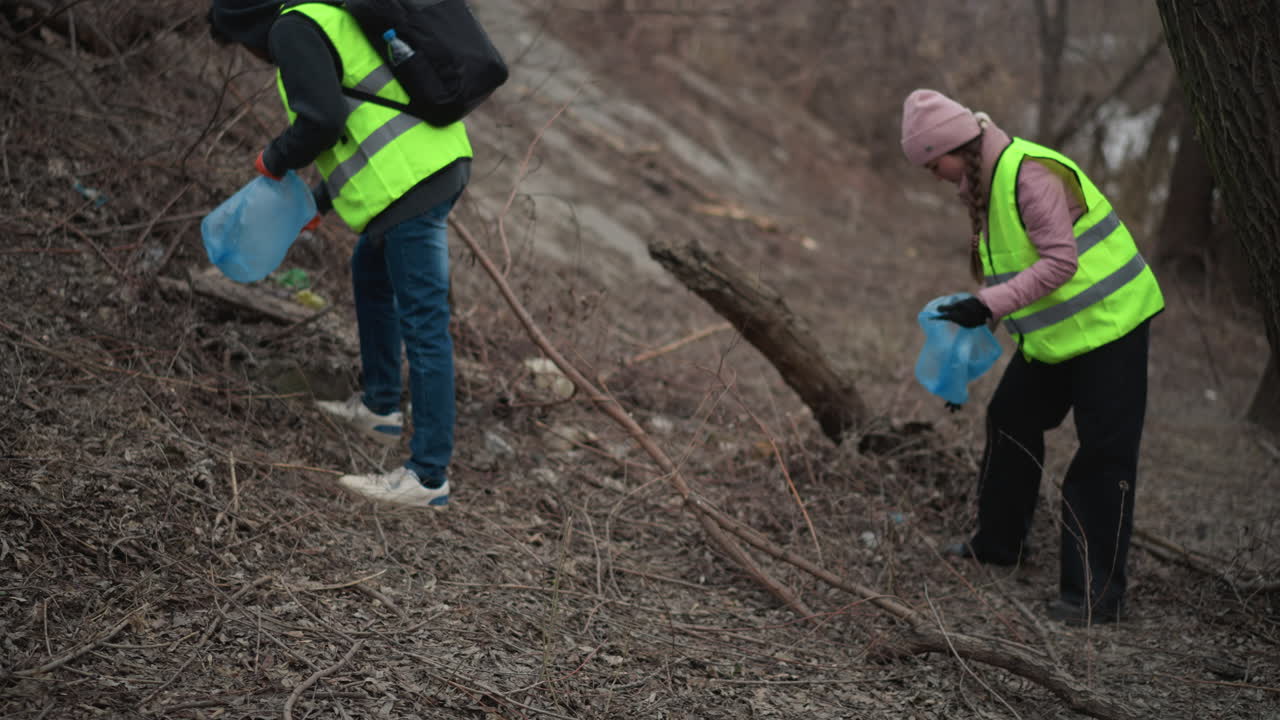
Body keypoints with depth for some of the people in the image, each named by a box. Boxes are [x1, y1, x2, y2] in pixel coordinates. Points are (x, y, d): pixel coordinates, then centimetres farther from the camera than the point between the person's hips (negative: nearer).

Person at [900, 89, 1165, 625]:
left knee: (1104, 454, -8)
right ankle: (999, 543, 35)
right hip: (1052, 334, 10)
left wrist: (989, 304, -28)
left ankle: (1096, 594, -5)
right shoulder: (983, 184, 8)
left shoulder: (1030, 175, -22)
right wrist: (978, 316, 11)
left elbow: (1060, 261, -27)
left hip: (1107, 321, -10)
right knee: (1011, 420, 18)